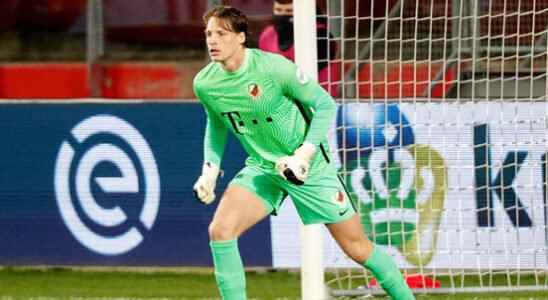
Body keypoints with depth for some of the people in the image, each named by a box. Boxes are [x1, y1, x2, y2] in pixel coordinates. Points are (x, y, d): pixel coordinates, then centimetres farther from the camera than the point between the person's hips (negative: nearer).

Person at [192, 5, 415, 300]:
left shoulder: (274, 67, -24)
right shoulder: (204, 84, -9)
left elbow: (325, 104, -13)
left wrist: (304, 155, -20)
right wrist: (210, 169, 0)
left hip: (310, 168, -4)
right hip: (262, 166, 4)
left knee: (358, 248, 2)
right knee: (220, 230, -19)